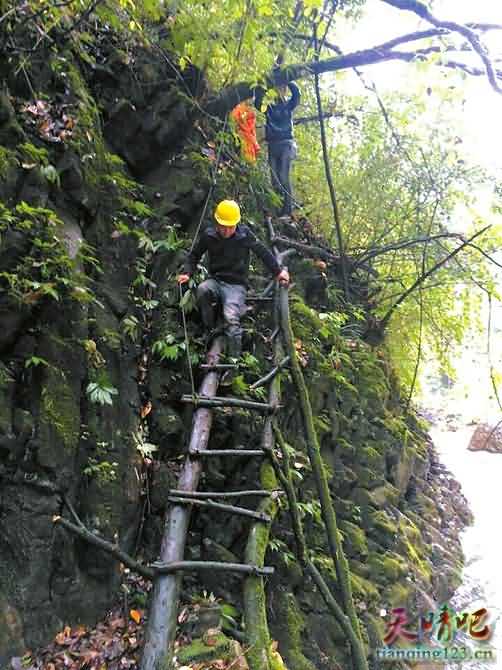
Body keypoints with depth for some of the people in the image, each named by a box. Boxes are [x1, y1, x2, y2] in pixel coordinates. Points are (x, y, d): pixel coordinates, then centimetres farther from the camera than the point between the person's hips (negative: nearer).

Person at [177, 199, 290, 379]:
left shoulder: (244, 235, -7)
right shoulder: (208, 235, -1)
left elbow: (263, 252, 7)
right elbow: (194, 255, 14)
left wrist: (278, 271, 9)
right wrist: (187, 273, -1)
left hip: (236, 285, -2)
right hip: (215, 281, 3)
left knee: (231, 318, -27)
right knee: (202, 290, -34)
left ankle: (233, 361, -20)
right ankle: (211, 331, -13)